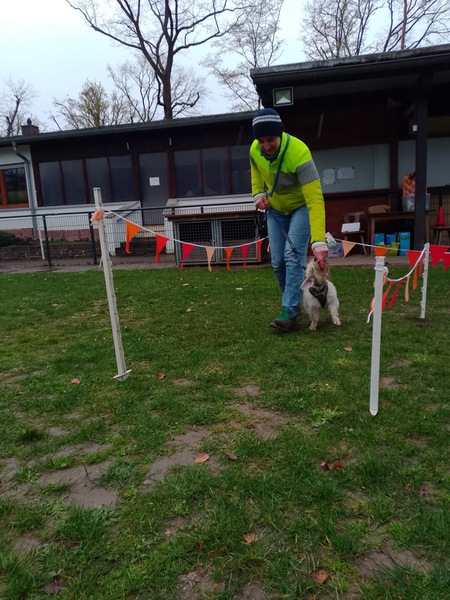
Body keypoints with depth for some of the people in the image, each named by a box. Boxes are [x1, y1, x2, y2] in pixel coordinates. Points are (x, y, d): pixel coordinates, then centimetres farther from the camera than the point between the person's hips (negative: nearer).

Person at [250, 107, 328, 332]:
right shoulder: (255, 150, -19)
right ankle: (294, 302, 22)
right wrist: (258, 193, -9)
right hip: (275, 208, 5)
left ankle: (289, 312, -14)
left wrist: (318, 241, -50)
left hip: (302, 206, -5)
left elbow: (315, 199, -41)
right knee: (278, 261, 2)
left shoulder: (299, 153, -36)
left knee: (293, 256, -19)